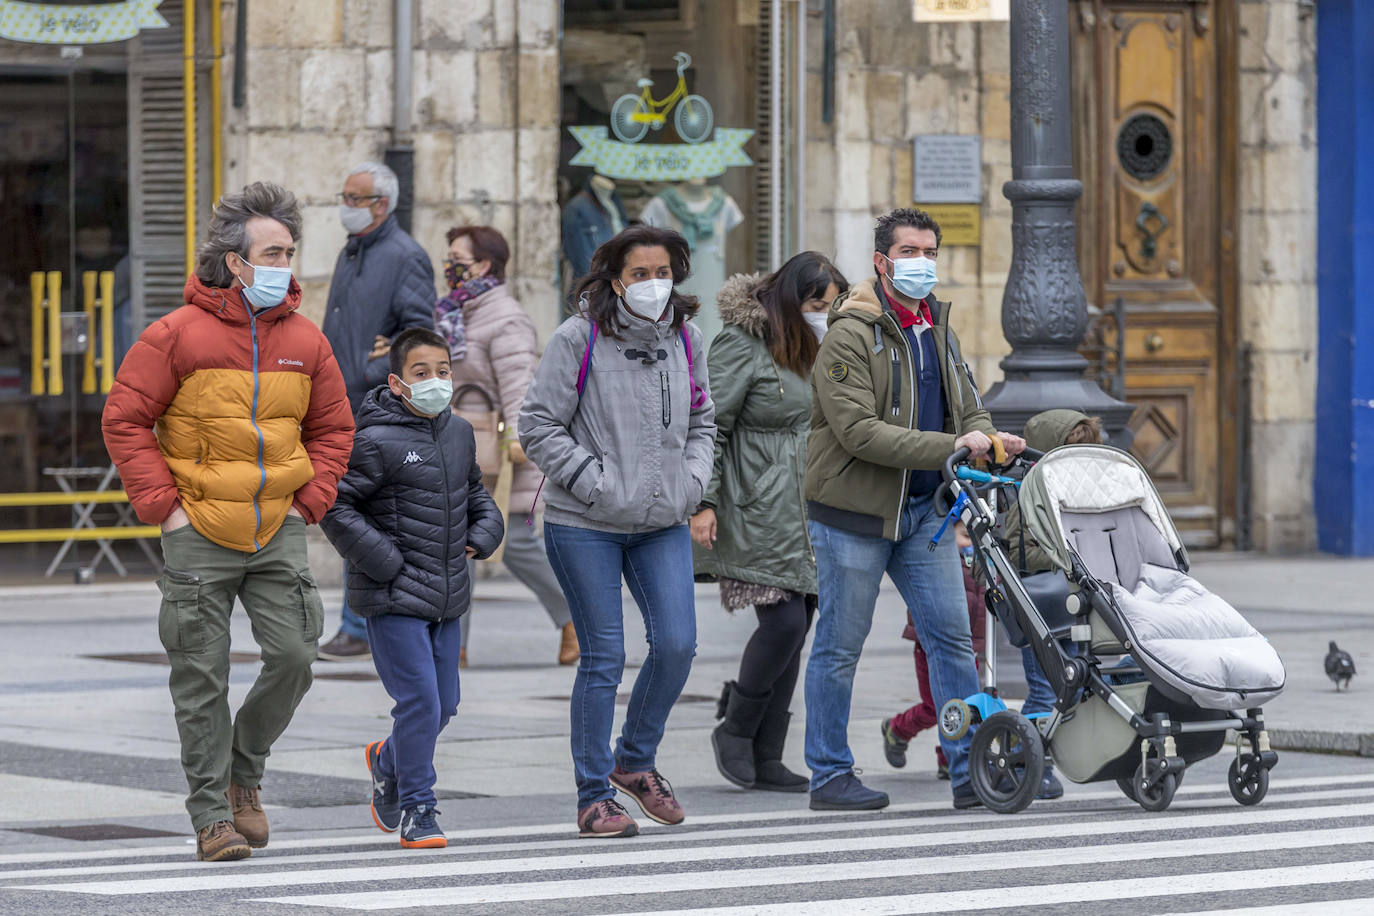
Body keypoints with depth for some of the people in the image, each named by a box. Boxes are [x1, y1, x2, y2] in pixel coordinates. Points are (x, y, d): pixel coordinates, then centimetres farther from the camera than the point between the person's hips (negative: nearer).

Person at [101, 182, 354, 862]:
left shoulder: (305, 341, 6)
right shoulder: (179, 335, -7)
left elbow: (332, 428, 17)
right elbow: (125, 421, -4)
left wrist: (309, 502, 5)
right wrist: (163, 505, -9)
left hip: (278, 531, 3)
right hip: (199, 534, -3)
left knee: (294, 656, -6)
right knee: (202, 679, -1)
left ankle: (244, 770, 19)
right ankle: (212, 817, 7)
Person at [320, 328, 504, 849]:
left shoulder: (459, 435, 10)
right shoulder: (376, 442, -12)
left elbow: (475, 493, 27)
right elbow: (335, 507, -13)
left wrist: (482, 534, 7)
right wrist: (385, 561, -16)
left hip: (446, 596, 7)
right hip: (392, 598, -7)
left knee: (444, 703, 12)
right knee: (420, 701, -11)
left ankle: (389, 762, 39)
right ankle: (416, 810, 0)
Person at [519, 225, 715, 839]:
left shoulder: (684, 338, 8)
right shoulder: (579, 339, -8)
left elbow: (701, 420, 21)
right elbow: (540, 425, -7)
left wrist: (693, 477, 4)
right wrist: (594, 481, -13)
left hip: (664, 524, 5)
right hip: (585, 526, -5)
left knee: (677, 644, -5)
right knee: (603, 657, -3)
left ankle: (635, 759, 20)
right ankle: (594, 796, 8)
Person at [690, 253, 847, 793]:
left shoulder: (808, 346, 16)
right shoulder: (741, 346, -9)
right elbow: (708, 424, -11)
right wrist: (703, 502, -16)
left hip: (807, 515, 8)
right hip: (759, 515, -8)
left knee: (794, 630, 5)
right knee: (784, 622, -15)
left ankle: (766, 759, 9)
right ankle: (734, 730, 4)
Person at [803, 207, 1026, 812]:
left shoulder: (938, 330, 13)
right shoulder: (850, 336, -12)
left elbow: (967, 409, 17)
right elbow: (858, 430, -22)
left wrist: (989, 438, -8)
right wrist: (949, 447, -26)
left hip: (923, 510, 7)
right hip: (854, 511, -7)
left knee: (952, 636, 2)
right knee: (839, 646, 2)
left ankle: (970, 770, 5)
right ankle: (829, 777, 11)